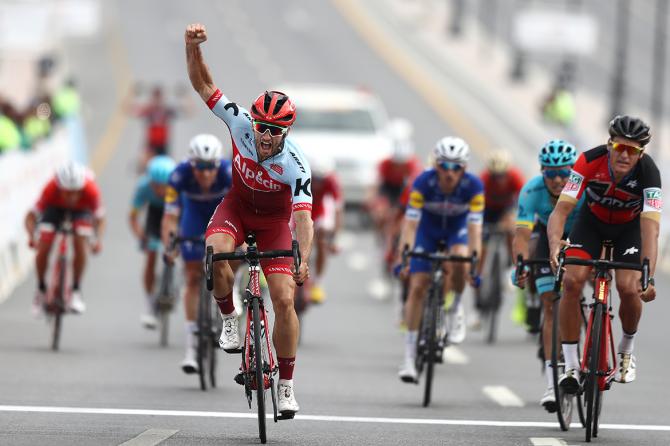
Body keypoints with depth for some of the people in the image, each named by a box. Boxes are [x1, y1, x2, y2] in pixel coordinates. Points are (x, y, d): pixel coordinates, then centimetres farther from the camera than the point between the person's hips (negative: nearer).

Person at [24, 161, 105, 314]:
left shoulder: (90, 190, -38)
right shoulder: (51, 189, -38)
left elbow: (99, 217, -25)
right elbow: (31, 215, -31)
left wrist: (98, 239, -43)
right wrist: (32, 236, -49)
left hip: (81, 208, 0)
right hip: (55, 207, 0)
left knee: (81, 247, -21)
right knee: (43, 248, -17)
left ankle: (76, 291, -2)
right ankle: (41, 289, 7)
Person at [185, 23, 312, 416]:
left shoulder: (296, 165, -31)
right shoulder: (241, 124, -25)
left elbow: (304, 217, -37)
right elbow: (204, 84, -24)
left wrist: (303, 261, -52)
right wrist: (193, 46, -41)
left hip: (274, 220, -1)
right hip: (237, 207, 1)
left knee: (285, 300, -12)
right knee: (216, 251, -35)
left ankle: (286, 385, 2)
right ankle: (229, 319, -10)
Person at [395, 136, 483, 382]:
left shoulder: (473, 186, -30)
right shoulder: (423, 183, -31)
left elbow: (474, 227, -32)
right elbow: (410, 223, -33)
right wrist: (403, 256, -45)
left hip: (457, 227, 0)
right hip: (428, 227, 0)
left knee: (459, 263, -34)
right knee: (417, 287, -10)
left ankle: (456, 308, -2)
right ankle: (409, 357, -4)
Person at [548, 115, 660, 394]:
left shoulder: (647, 172, -33)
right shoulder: (590, 161, -32)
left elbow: (650, 227, -41)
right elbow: (562, 209, -36)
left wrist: (648, 276, -53)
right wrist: (555, 247, -55)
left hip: (629, 227, 0)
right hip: (592, 221, 0)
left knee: (629, 289, -20)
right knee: (572, 281, -21)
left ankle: (626, 349, 13)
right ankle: (571, 366, -10)